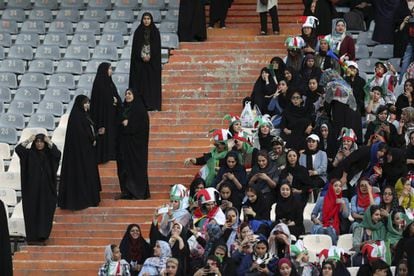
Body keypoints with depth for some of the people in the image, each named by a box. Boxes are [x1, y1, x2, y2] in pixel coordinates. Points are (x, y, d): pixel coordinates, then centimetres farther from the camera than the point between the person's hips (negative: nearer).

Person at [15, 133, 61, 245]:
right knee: (32, 212, -1)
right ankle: (32, 237, 3)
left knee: (44, 212, -1)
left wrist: (49, 142, -17)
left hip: (46, 189, 1)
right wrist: (28, 140, -18)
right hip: (32, 188, -1)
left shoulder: (49, 154, 5)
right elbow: (18, 149, -13)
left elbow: (58, 154, -16)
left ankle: (42, 236, 4)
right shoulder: (29, 153, 3)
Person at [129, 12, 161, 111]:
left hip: (153, 61, 0)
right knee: (140, 82, -3)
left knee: (152, 81, -4)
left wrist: (150, 56, -13)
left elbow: (157, 46, -1)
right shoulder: (138, 32, 5)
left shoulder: (155, 32, 4)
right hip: (140, 61, 0)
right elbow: (136, 46, 1)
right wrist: (142, 56, -12)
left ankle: (152, 105, -4)